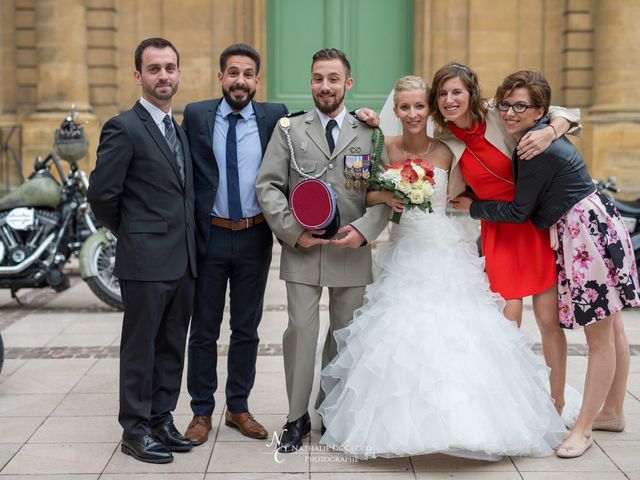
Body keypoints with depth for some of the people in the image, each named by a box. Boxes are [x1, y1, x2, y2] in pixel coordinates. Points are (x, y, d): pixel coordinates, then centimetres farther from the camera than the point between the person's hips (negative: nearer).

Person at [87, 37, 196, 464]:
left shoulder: (180, 130, 15)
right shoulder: (123, 128, -10)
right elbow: (102, 195, -12)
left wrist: (187, 238, 10)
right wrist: (132, 235, 0)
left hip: (184, 260, 7)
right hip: (146, 261, -7)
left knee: (172, 345, 14)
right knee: (141, 347, 3)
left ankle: (162, 420, 26)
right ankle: (136, 431, 14)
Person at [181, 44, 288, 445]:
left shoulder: (274, 116, 0)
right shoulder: (196, 115, -3)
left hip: (255, 237, 1)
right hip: (209, 236, -1)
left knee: (247, 329, 12)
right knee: (204, 330, 9)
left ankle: (238, 407, 27)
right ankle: (202, 411, 23)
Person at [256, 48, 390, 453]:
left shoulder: (369, 133, 5)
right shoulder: (289, 130, 5)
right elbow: (268, 185, 0)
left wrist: (364, 230, -14)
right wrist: (293, 231, -11)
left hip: (352, 250, 1)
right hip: (302, 250, -1)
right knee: (301, 330, -5)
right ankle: (298, 417, 9)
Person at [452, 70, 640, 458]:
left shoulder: (539, 149, -20)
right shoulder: (543, 136, 9)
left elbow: (518, 211, -15)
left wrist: (471, 206, -4)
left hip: (588, 233, -11)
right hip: (584, 230, 11)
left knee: (600, 337, -1)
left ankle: (584, 427, 6)